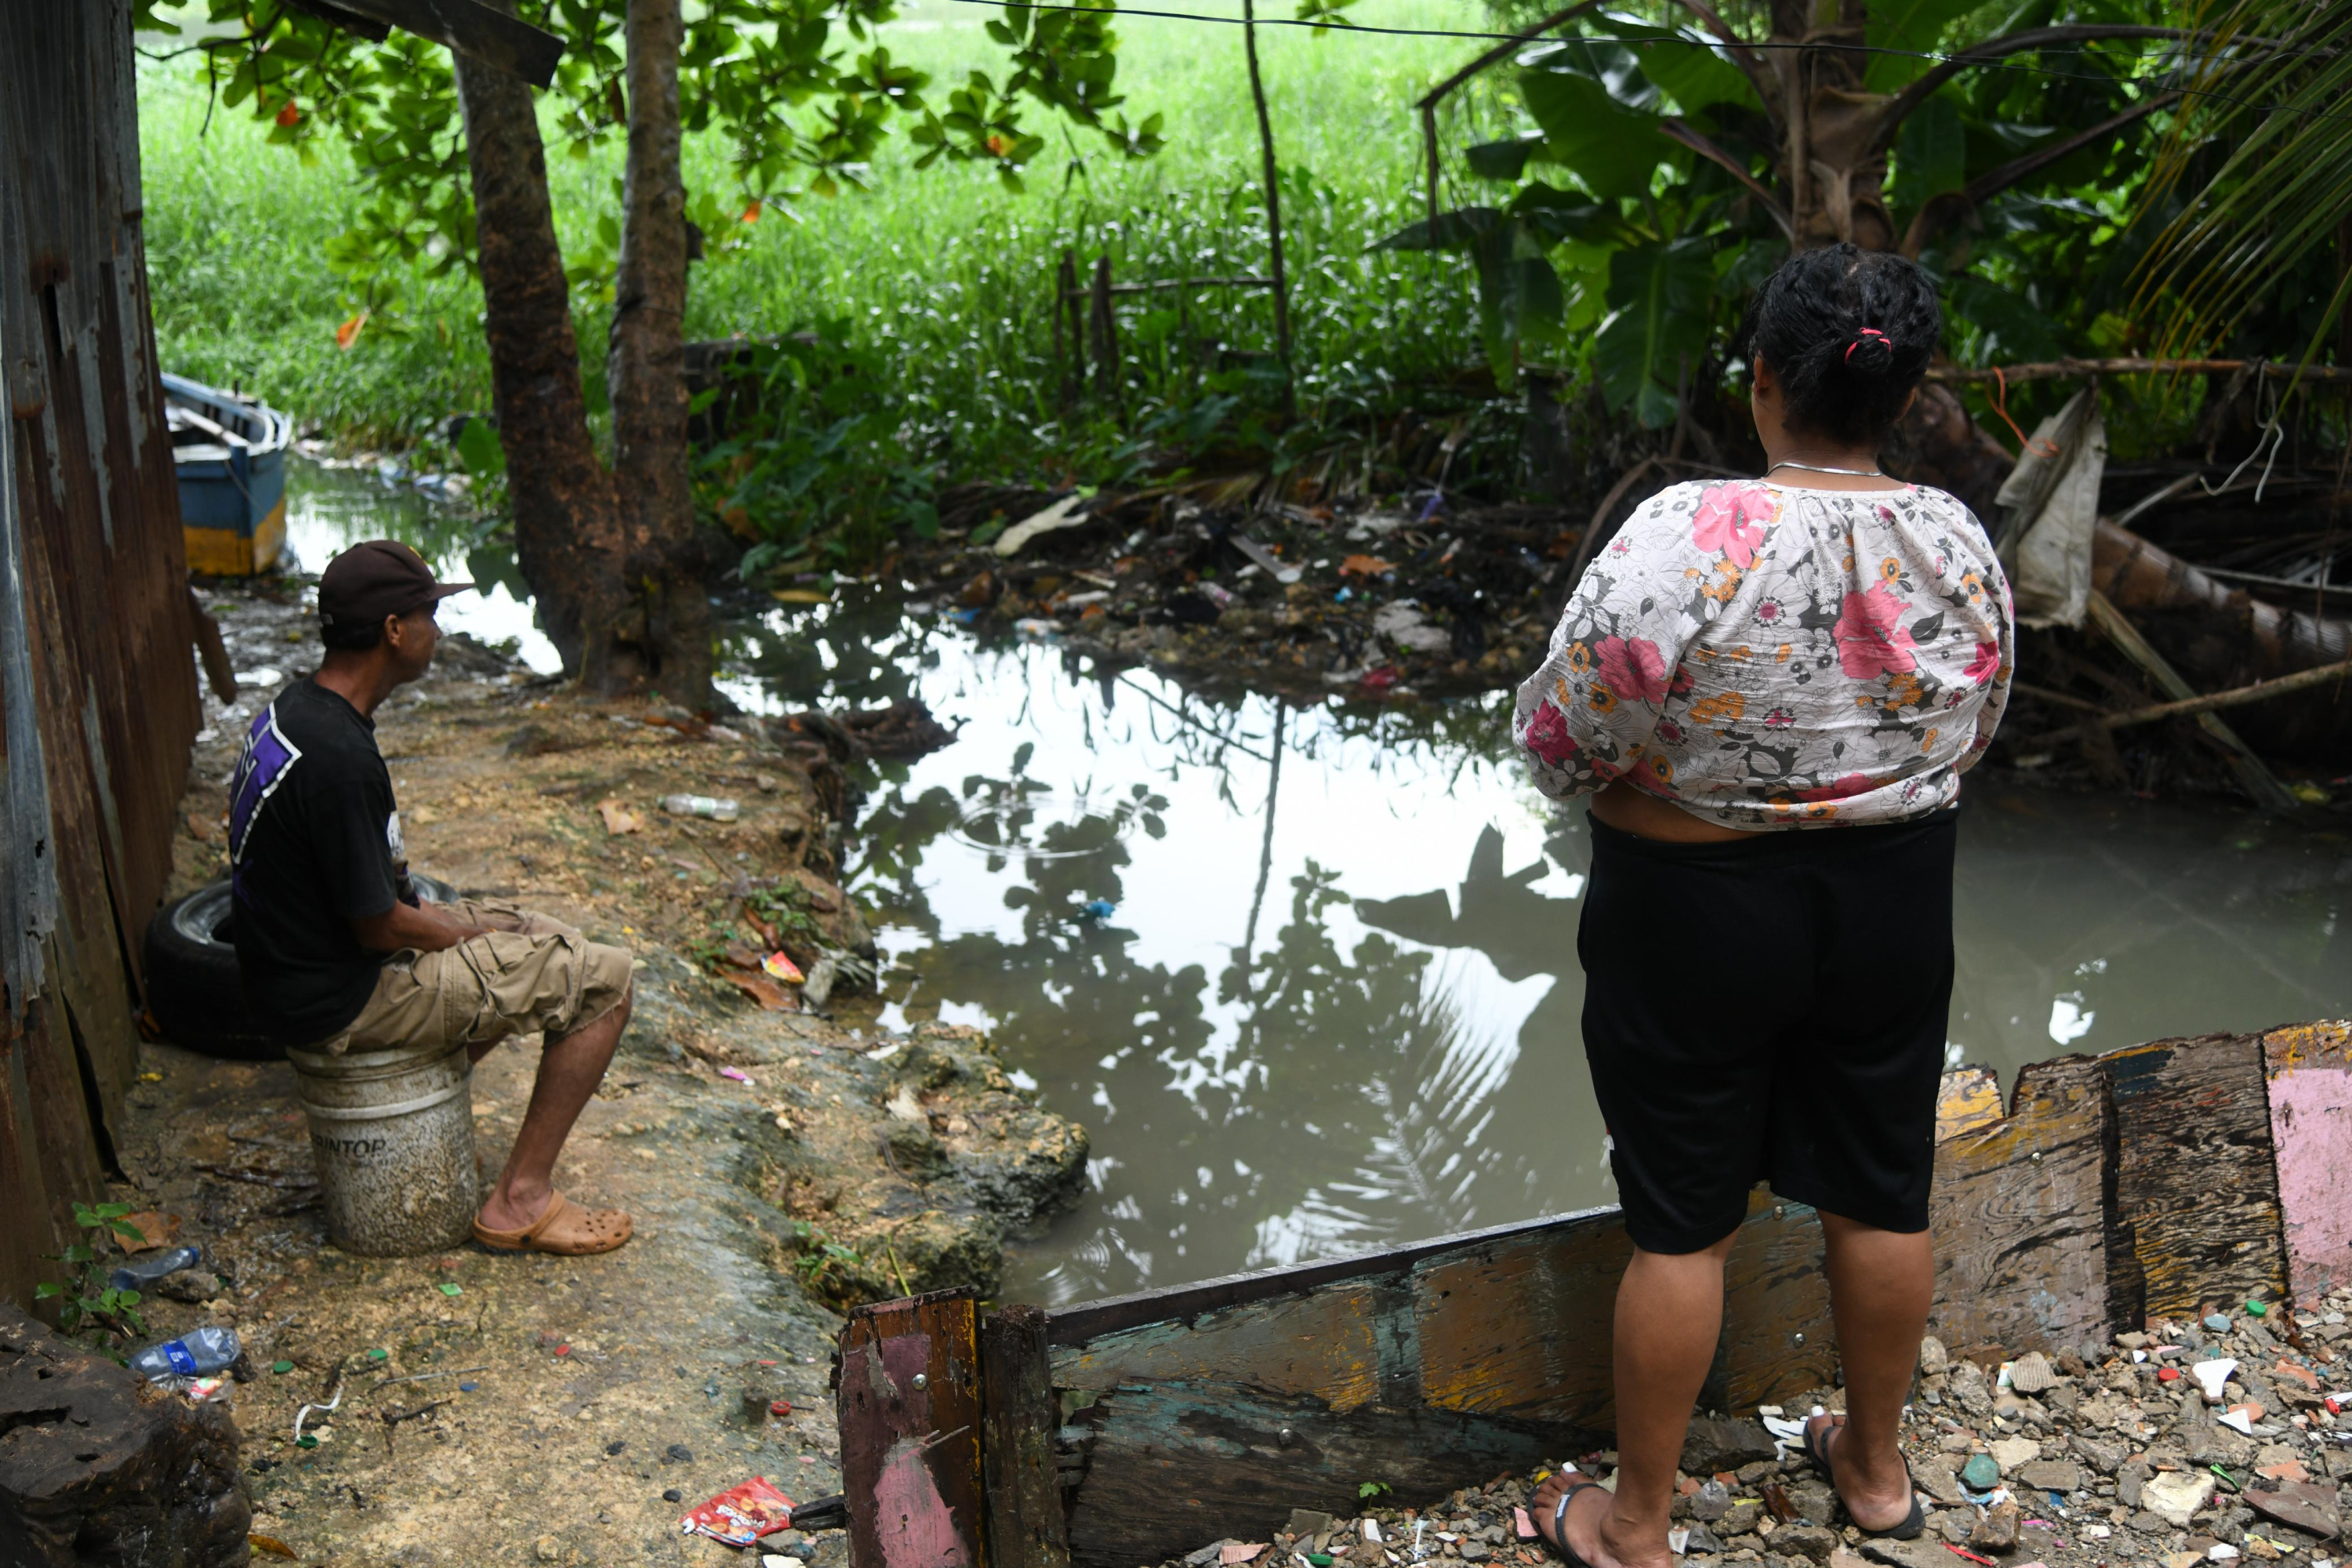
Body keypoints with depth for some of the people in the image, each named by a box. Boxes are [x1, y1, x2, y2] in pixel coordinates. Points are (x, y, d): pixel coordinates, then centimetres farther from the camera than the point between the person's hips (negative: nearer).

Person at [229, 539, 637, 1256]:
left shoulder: (290, 709, 3)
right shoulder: (339, 755, -29)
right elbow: (378, 926, -23)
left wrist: (460, 923, 9)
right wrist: (474, 933, -5)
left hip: (297, 966, 10)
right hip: (338, 1000, -10)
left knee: (541, 935, 23)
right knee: (601, 980, -7)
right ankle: (521, 1201, -1)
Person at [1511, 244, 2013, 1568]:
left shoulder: (1685, 539, -24)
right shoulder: (1959, 543, -7)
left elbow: (1561, 737, -19)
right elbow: (1970, 735, 6)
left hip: (1696, 922, -4)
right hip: (1895, 910, 5)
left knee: (1683, 1223, 8)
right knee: (1883, 1195, 20)